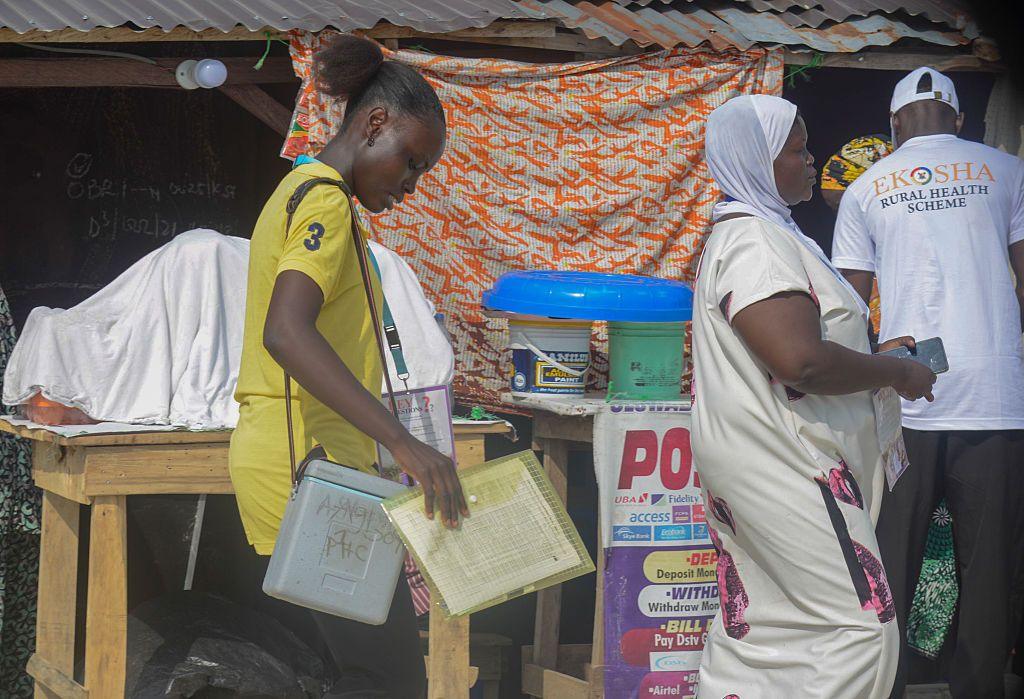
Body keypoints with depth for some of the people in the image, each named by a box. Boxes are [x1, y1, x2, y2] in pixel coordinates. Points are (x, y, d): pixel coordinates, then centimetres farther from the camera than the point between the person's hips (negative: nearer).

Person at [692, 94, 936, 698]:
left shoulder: (744, 233, 20)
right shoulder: (757, 241, -16)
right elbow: (801, 361, -27)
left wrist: (879, 360, 18)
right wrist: (897, 373, -14)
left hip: (758, 463, 11)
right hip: (785, 466, -11)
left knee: (754, 636, 11)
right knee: (861, 629, -11)